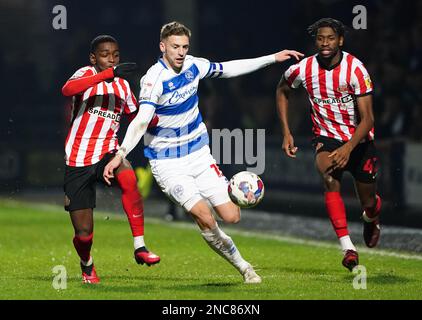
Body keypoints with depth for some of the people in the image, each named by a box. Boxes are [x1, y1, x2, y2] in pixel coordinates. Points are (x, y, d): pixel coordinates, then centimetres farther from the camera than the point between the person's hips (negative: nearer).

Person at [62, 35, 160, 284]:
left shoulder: (123, 85, 10)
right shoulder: (87, 74, -6)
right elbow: (67, 89, -31)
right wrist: (109, 74, -37)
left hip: (108, 153, 3)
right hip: (78, 161, -3)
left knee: (128, 177, -35)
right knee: (84, 232, -1)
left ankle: (140, 247, -29)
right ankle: (87, 265, 35)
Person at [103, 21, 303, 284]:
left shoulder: (193, 66, -3)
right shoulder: (154, 79, -21)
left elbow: (228, 69, 15)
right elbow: (141, 121, -32)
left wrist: (273, 58, 17)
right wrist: (121, 154, -47)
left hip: (199, 154, 5)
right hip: (167, 162, -5)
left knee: (231, 217, -5)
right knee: (205, 218, -19)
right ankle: (242, 266, 0)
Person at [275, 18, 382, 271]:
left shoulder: (355, 69, -21)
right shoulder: (303, 69, -12)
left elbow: (367, 118, -22)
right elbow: (282, 91, 11)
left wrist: (348, 148, -36)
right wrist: (286, 133, 4)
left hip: (359, 139, 0)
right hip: (326, 137, 0)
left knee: (369, 205, 8)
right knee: (330, 179, -32)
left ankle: (372, 216, 50)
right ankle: (348, 248, -35)